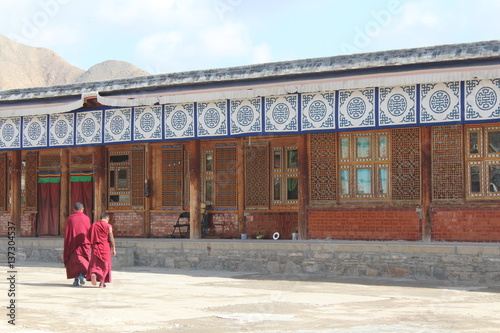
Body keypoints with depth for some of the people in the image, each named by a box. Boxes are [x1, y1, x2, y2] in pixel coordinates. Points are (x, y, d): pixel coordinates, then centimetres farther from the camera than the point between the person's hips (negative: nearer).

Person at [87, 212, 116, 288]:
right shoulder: (108, 226, -6)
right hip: (105, 247, -3)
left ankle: (93, 274, -22)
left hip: (95, 248, 3)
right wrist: (113, 249, -3)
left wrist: (91, 248, 18)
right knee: (104, 265, 7)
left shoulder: (94, 225, 7)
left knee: (95, 263, 9)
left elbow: (89, 237, 9)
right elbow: (111, 238, -9)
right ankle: (102, 283, 9)